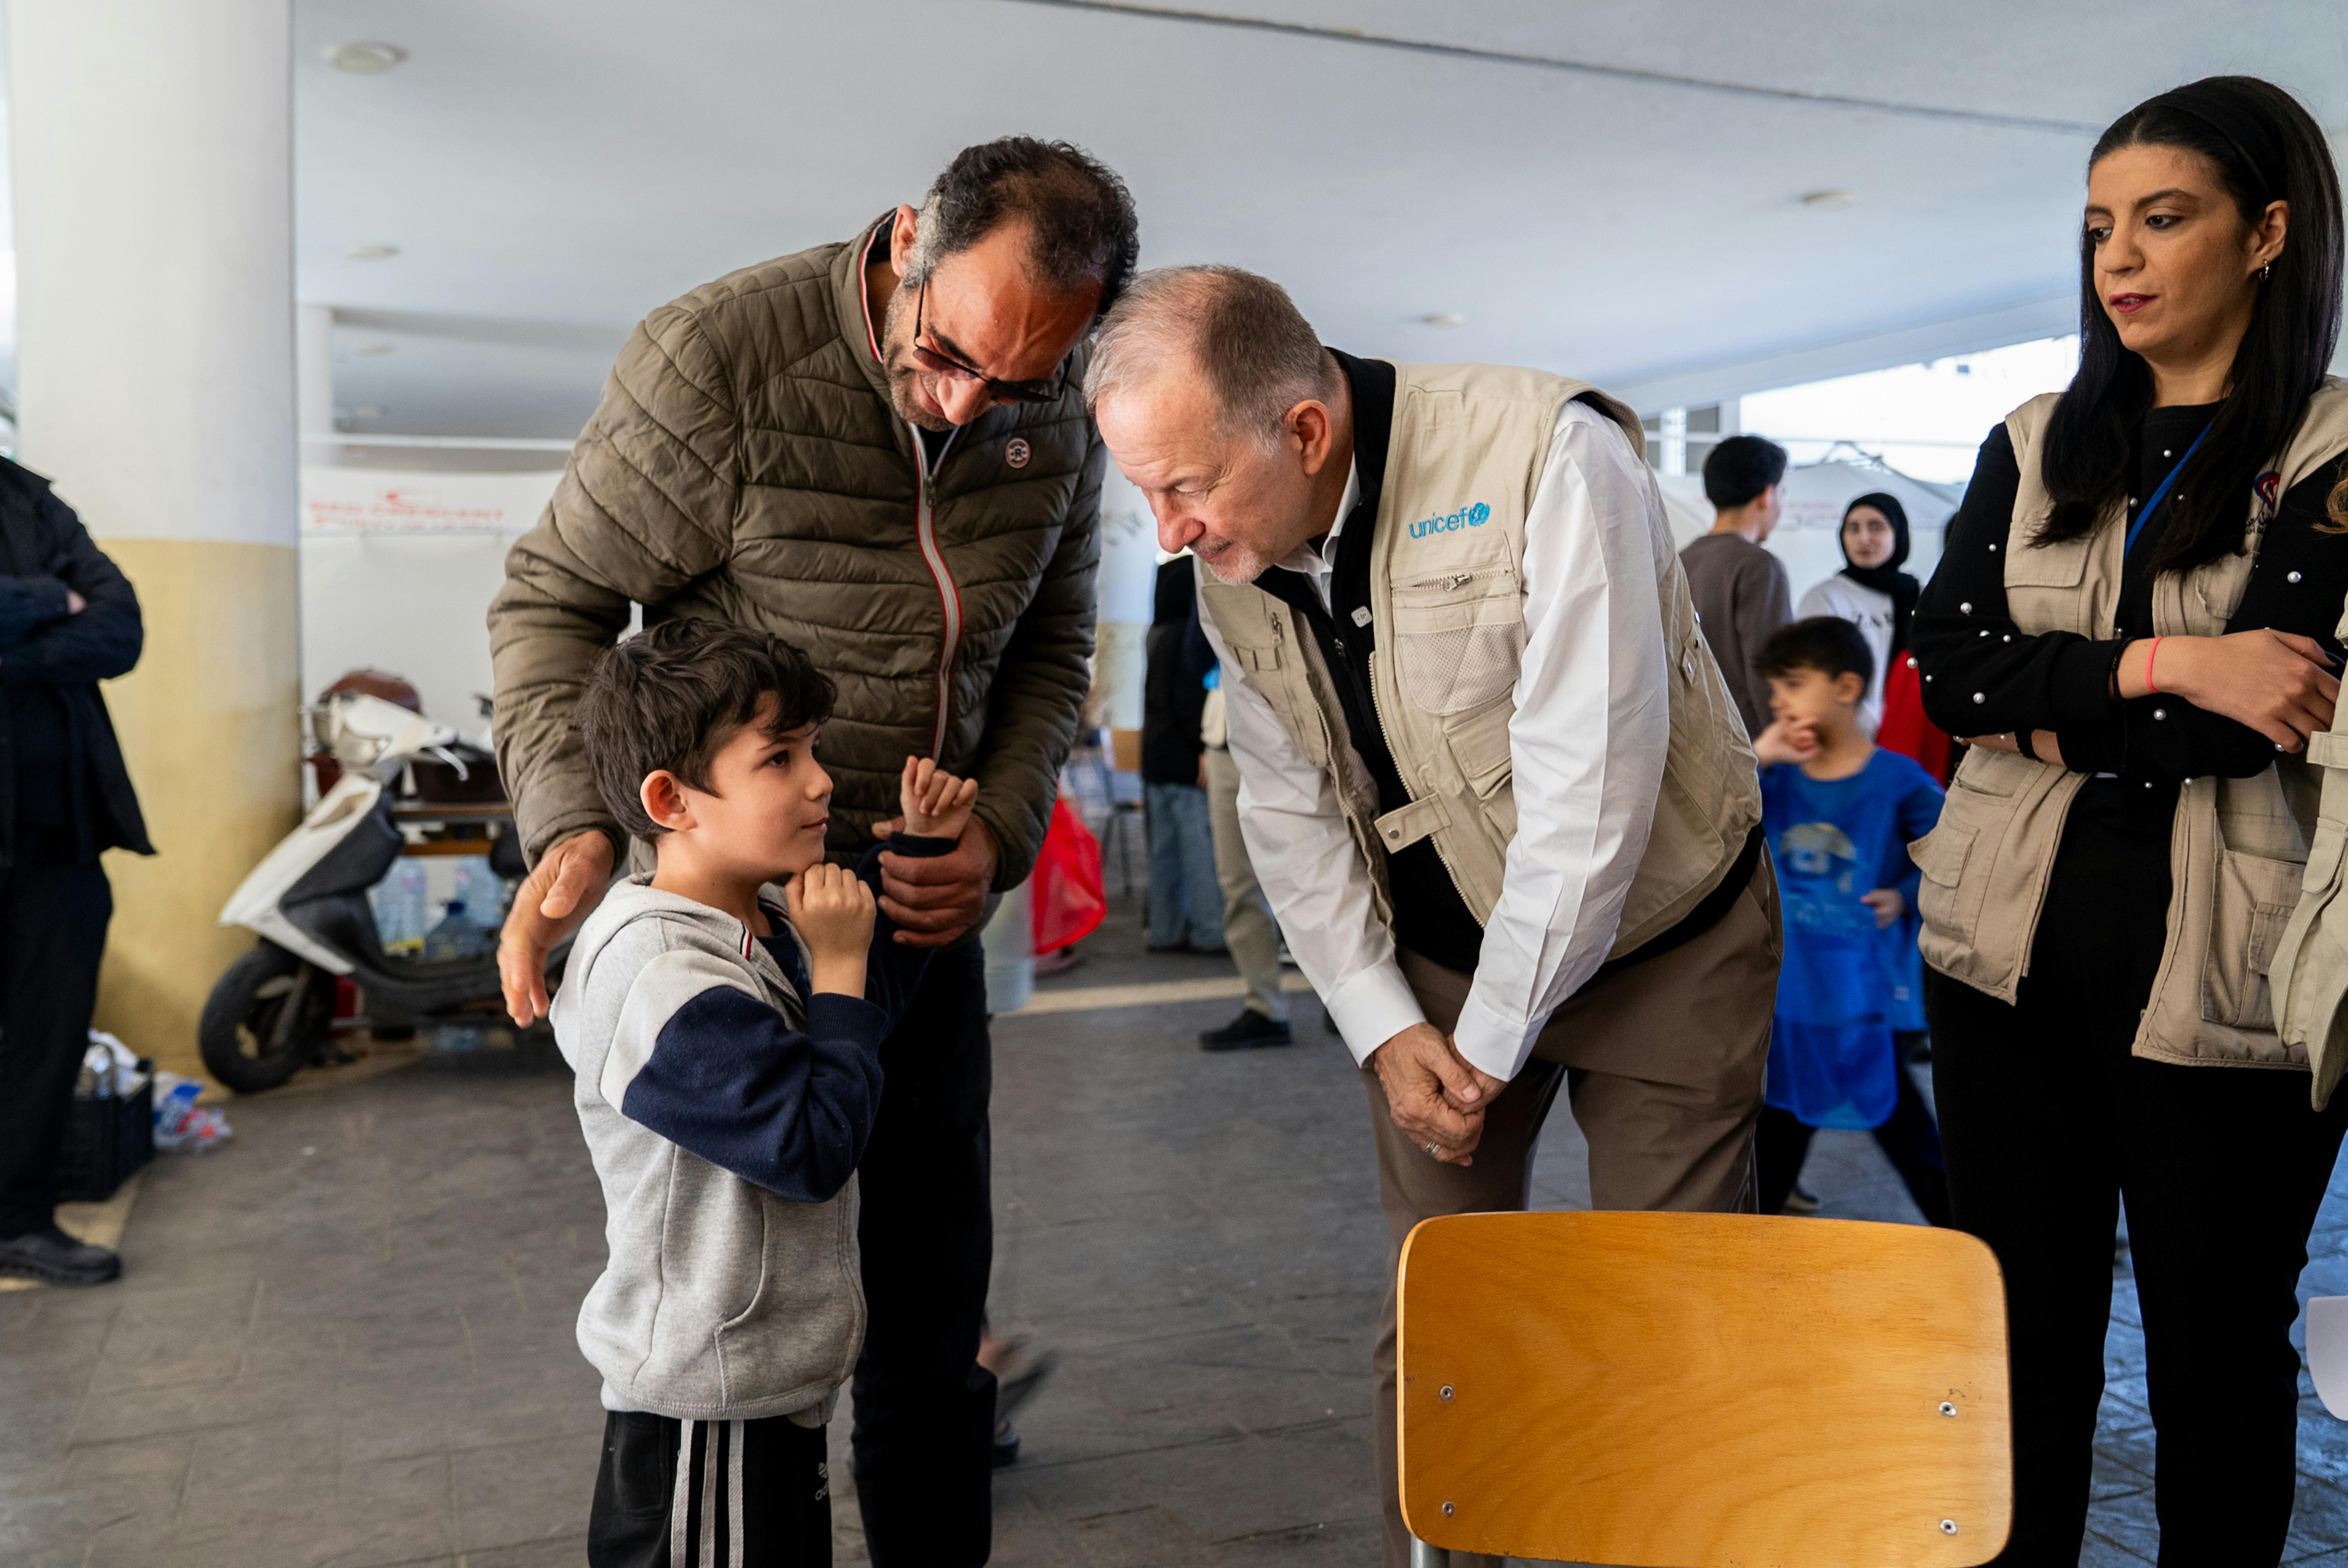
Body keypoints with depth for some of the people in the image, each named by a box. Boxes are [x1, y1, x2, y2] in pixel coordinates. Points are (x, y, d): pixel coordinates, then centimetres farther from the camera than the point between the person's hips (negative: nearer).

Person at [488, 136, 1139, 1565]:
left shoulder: (1059, 417, -4)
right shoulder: (719, 356, -19)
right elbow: (554, 600, -9)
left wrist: (999, 833, -8)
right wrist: (575, 824, -23)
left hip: (922, 904, 5)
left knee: (935, 1273, 13)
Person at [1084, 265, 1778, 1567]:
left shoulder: (1548, 456, -27)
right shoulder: (1231, 556, -8)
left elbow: (1588, 792, -27)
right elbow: (1290, 809, 0)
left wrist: (1494, 1043, -18)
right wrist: (1384, 1029, -7)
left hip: (1659, 934, -4)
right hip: (1431, 954, 4)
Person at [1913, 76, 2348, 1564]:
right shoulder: (2033, 447, 10)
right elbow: (1948, 670, -2)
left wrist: (2051, 711, -7)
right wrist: (2163, 669, -13)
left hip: (2217, 977, -3)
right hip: (2013, 951, 4)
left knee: (2219, 1350, 11)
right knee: (2025, 1332, 12)